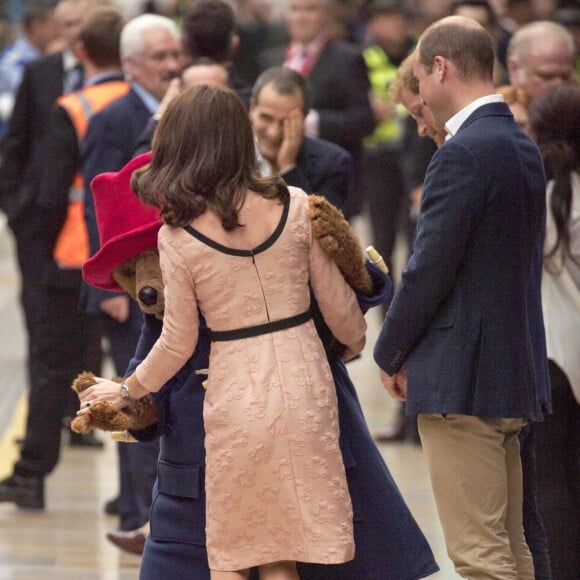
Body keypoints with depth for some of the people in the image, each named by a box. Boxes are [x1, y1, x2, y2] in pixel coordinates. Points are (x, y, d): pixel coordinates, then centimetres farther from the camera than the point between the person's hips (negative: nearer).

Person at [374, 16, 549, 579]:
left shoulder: (463, 154, -17)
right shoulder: (523, 147, 12)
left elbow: (428, 271, -16)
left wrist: (390, 355, -2)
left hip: (462, 380, -10)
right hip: (515, 370, 10)